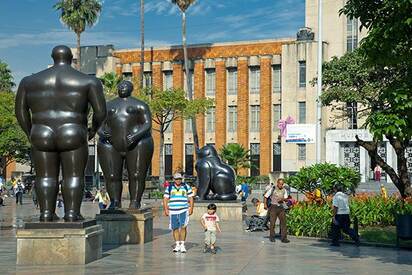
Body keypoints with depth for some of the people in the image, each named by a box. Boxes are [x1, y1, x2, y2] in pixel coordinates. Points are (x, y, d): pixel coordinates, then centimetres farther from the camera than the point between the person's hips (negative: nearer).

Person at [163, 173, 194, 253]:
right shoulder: (169, 187, 8)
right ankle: (177, 245, 17)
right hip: (173, 211, 1)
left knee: (183, 227, -13)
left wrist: (191, 208, 0)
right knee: (175, 228, 5)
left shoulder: (186, 187, 7)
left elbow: (191, 198, 10)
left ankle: (182, 245, -5)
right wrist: (165, 209, 0)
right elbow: (165, 198, 9)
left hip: (183, 211, -1)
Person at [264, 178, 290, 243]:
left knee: (283, 222, -4)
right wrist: (265, 204, -3)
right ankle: (272, 237, 11)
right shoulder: (272, 189, -2)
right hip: (273, 207, -3)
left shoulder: (284, 190, 7)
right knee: (272, 222, 0)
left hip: (281, 207, 3)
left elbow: (286, 199, 8)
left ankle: (284, 237, -2)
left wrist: (283, 199, -15)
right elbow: (266, 196, 5)